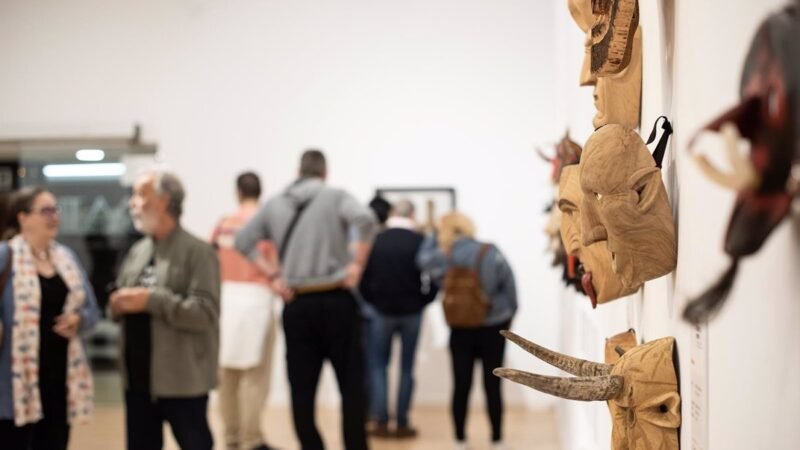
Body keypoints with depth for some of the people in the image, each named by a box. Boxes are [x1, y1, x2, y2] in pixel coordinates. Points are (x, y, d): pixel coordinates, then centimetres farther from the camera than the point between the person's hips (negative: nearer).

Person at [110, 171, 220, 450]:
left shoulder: (197, 252, -11)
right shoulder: (137, 252, 12)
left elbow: (206, 314, -20)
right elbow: (121, 303, 18)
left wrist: (151, 300, -24)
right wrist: (118, 305, -6)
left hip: (183, 380, -7)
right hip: (139, 377, 7)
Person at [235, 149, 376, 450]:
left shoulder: (275, 204, 10)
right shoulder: (336, 197, -1)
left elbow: (243, 240, 10)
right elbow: (365, 219, -20)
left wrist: (273, 274, 6)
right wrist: (357, 264, -11)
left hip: (297, 305, 3)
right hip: (336, 301, -2)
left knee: (302, 389, 7)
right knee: (351, 386, 5)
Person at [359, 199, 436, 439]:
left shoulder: (376, 241, -4)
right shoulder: (420, 241, -7)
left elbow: (364, 279, -3)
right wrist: (423, 301, 8)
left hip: (383, 311, 1)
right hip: (412, 311, 0)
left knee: (379, 366, 10)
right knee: (407, 368, 7)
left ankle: (381, 422, 3)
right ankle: (402, 424, 7)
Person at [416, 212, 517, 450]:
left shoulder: (444, 258, -10)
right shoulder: (492, 254, -12)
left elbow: (423, 259, 12)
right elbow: (509, 287, -4)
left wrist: (435, 233, 14)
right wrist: (508, 315, 10)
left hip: (461, 329, 0)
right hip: (494, 327, 0)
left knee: (461, 386, 7)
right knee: (492, 385, 5)